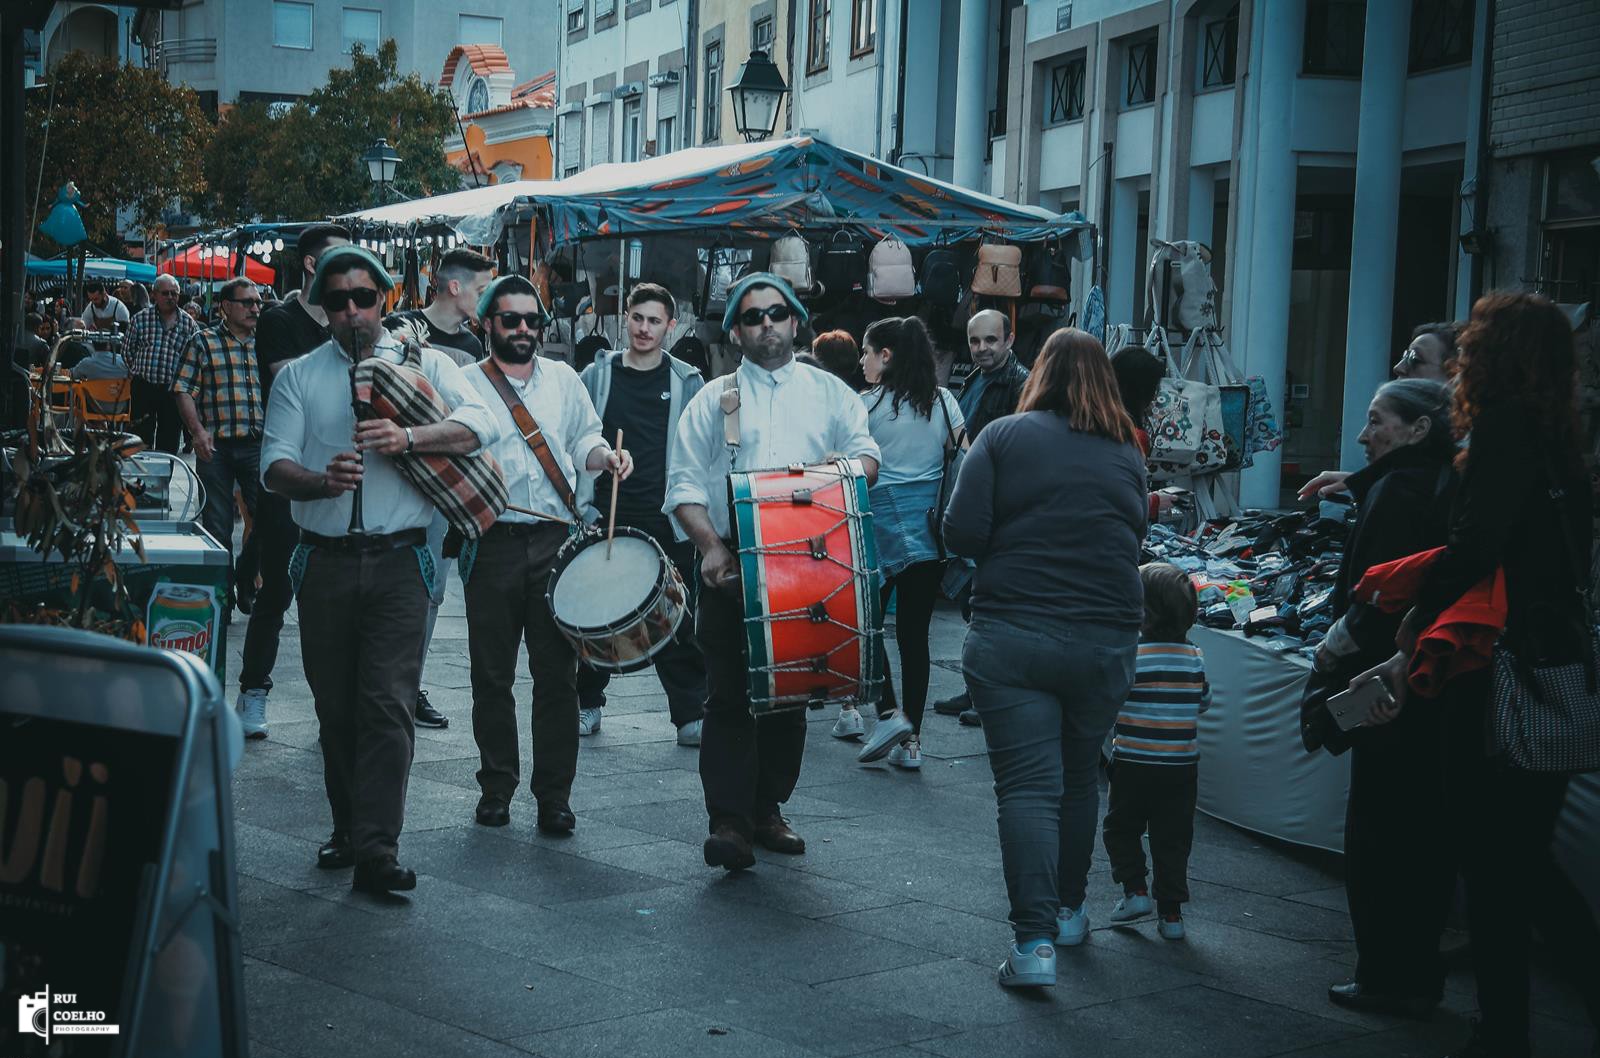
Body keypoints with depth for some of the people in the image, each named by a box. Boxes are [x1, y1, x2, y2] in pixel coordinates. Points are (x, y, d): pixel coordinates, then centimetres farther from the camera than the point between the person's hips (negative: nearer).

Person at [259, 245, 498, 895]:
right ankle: (348, 828, 26)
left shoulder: (423, 364, 7)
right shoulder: (299, 376, 11)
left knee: (387, 703, -11)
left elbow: (483, 425, -7)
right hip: (325, 562, 3)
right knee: (334, 706, 10)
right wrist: (323, 482, -21)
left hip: (397, 559, -2)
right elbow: (274, 464, 1)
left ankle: (377, 851, -12)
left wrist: (408, 437, -23)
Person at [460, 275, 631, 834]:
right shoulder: (465, 385, 4)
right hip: (492, 542, -2)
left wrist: (605, 454, -2)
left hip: (557, 540, 2)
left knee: (558, 673, 1)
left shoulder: (563, 379, 13)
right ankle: (496, 787, 19)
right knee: (492, 674, 5)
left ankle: (554, 793, 9)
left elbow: (583, 440, 19)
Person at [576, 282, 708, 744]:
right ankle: (588, 704, 23)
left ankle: (691, 714, 6)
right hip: (606, 518, 1)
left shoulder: (686, 382, 6)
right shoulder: (597, 375, 6)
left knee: (677, 621, 0)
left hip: (666, 520, -1)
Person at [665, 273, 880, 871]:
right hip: (731, 566, -2)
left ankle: (767, 808, 19)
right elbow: (685, 484, 3)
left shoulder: (830, 393, 15)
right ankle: (728, 821, -9)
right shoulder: (713, 400, 9)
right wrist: (710, 545, -13)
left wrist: (848, 465, -17)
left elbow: (867, 456, 7)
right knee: (729, 693, -8)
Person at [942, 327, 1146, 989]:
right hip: (1106, 641, 3)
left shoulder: (1004, 437, -3)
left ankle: (1035, 940, -10)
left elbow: (961, 533, -8)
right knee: (1079, 778, 19)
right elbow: (1135, 541, 16)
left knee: (1028, 787, -3)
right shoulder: (1127, 454, 7)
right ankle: (1068, 910, 33)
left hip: (1012, 636, -3)